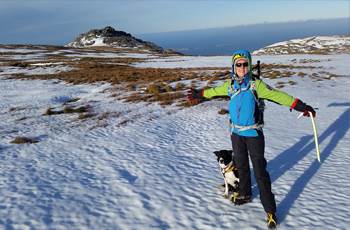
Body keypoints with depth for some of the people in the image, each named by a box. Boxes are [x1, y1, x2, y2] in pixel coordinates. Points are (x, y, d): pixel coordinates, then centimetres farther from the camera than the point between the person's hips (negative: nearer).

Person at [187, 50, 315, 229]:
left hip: (254, 134, -4)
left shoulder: (256, 84, -11)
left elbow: (277, 95, -16)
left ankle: (270, 211, 6)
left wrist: (300, 106, -24)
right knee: (241, 166, 20)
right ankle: (245, 194, 42)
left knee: (260, 172, -4)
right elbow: (215, 91, 19)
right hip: (236, 133, 4)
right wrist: (199, 94, 32)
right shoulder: (230, 84, 1)